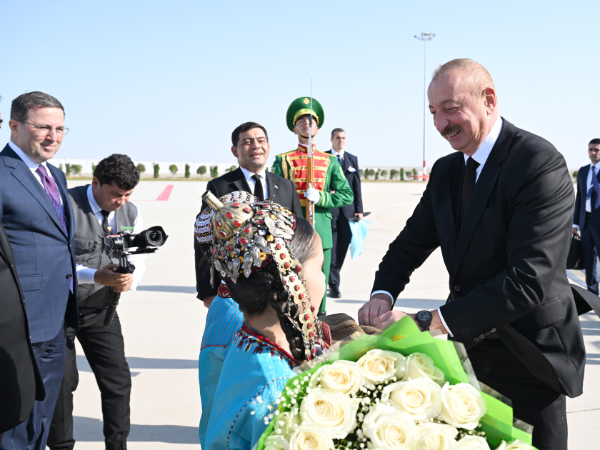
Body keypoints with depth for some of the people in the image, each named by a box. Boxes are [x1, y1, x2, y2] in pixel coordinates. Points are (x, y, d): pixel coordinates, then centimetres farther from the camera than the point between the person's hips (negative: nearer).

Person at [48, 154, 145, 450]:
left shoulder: (131, 214, 3)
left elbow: (138, 257, 8)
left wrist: (130, 279, -16)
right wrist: (95, 276, -31)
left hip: (101, 309, 5)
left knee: (118, 381, 2)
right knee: (61, 383, 3)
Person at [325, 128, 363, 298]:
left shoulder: (352, 159, 14)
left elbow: (357, 186, 11)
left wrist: (359, 209, 5)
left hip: (347, 209, 4)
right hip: (328, 208, -4)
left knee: (343, 245, 5)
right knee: (331, 247, -6)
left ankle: (331, 276, 20)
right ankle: (334, 285, -2)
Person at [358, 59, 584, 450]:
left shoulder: (539, 163, -20)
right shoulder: (445, 171, 6)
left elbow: (530, 278, -29)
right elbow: (413, 242, 10)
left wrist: (429, 323, -32)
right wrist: (383, 294, -12)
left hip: (528, 359, -6)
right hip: (469, 349, 7)